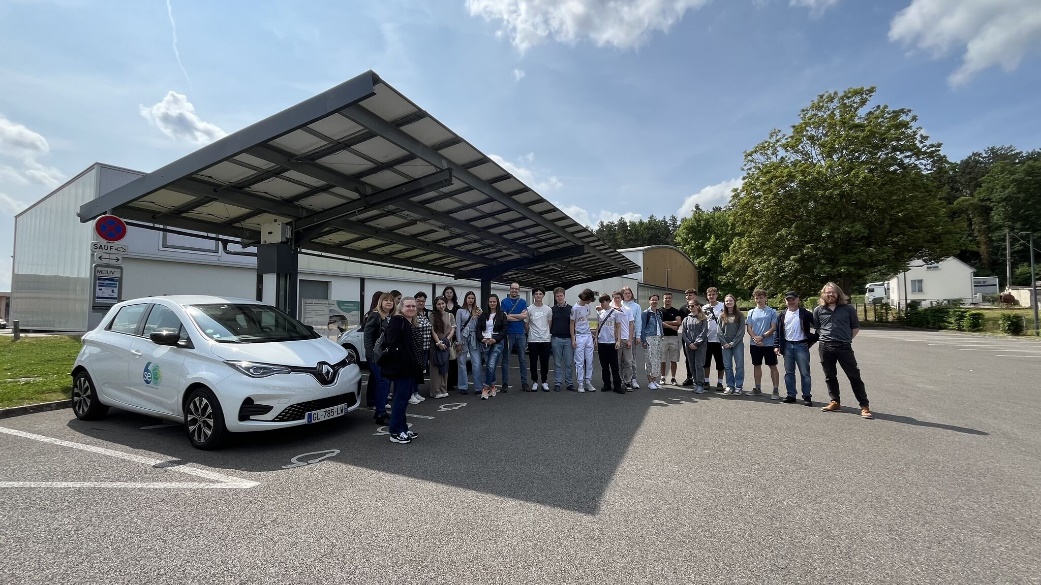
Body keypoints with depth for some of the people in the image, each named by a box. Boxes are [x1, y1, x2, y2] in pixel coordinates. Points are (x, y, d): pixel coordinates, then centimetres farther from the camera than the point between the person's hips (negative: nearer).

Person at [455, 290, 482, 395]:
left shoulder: (477, 311, 10)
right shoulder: (460, 311, 2)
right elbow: (457, 326, -2)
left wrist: (479, 317, -9)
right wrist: (459, 342, -7)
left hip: (474, 338, 2)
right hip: (463, 337, -2)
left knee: (477, 363, -3)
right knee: (462, 363, 5)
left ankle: (478, 386, 5)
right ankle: (463, 387, 15)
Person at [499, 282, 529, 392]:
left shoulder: (523, 302, 10)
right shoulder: (504, 302, 4)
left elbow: (525, 315, -5)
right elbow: (504, 317, -9)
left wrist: (511, 315, -8)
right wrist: (519, 317, -6)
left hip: (521, 333, 2)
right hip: (508, 333, -2)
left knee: (523, 359, 7)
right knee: (506, 359, 1)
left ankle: (524, 382, 15)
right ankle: (505, 383, 7)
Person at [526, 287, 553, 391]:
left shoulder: (548, 310, 6)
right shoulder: (529, 309, -1)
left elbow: (550, 323, 14)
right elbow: (526, 324, 6)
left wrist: (549, 334, 8)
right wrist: (529, 334, 7)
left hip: (545, 339, 2)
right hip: (533, 340, -1)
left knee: (545, 362, 5)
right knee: (533, 362, 4)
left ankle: (544, 382, 17)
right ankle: (535, 382, 15)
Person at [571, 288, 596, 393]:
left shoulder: (588, 306, 6)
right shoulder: (575, 308, -11)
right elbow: (572, 324, -8)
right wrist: (573, 339, -10)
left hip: (588, 335, 6)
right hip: (579, 337, -6)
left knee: (589, 361, 8)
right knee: (580, 362, -1)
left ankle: (588, 382, 16)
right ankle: (580, 384, 6)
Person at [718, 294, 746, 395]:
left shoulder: (740, 316, 2)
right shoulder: (721, 316, 8)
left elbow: (741, 331, -4)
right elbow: (719, 331, 3)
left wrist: (733, 343, -11)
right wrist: (724, 343, -7)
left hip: (737, 344, -2)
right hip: (725, 344, 2)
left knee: (739, 365, -2)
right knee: (727, 366, 4)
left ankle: (739, 387, 4)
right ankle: (730, 386, 12)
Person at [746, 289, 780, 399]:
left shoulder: (772, 311, -1)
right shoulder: (751, 312, 8)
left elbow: (773, 328, -7)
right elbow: (748, 328, 4)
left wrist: (762, 337, -16)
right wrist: (755, 338, -11)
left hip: (769, 343, -3)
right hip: (755, 344, 4)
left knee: (772, 366, 0)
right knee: (756, 365, 11)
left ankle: (775, 390, 5)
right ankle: (758, 388, 22)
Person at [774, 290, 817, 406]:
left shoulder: (805, 314, -3)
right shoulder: (782, 316, 9)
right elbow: (778, 332, 10)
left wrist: (813, 340, -3)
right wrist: (776, 346, 4)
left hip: (801, 345, -4)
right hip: (787, 346, 4)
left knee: (805, 373, -1)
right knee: (789, 373, 8)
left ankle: (807, 396, 7)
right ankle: (791, 395, 15)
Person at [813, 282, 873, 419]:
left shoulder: (848, 308, 3)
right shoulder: (818, 310, 6)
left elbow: (856, 327, 10)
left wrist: (847, 339, 1)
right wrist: (826, 337, 8)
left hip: (844, 347, -2)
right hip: (825, 347, 2)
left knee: (854, 376, -1)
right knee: (830, 376, 10)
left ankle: (864, 406, 4)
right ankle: (835, 402, 21)